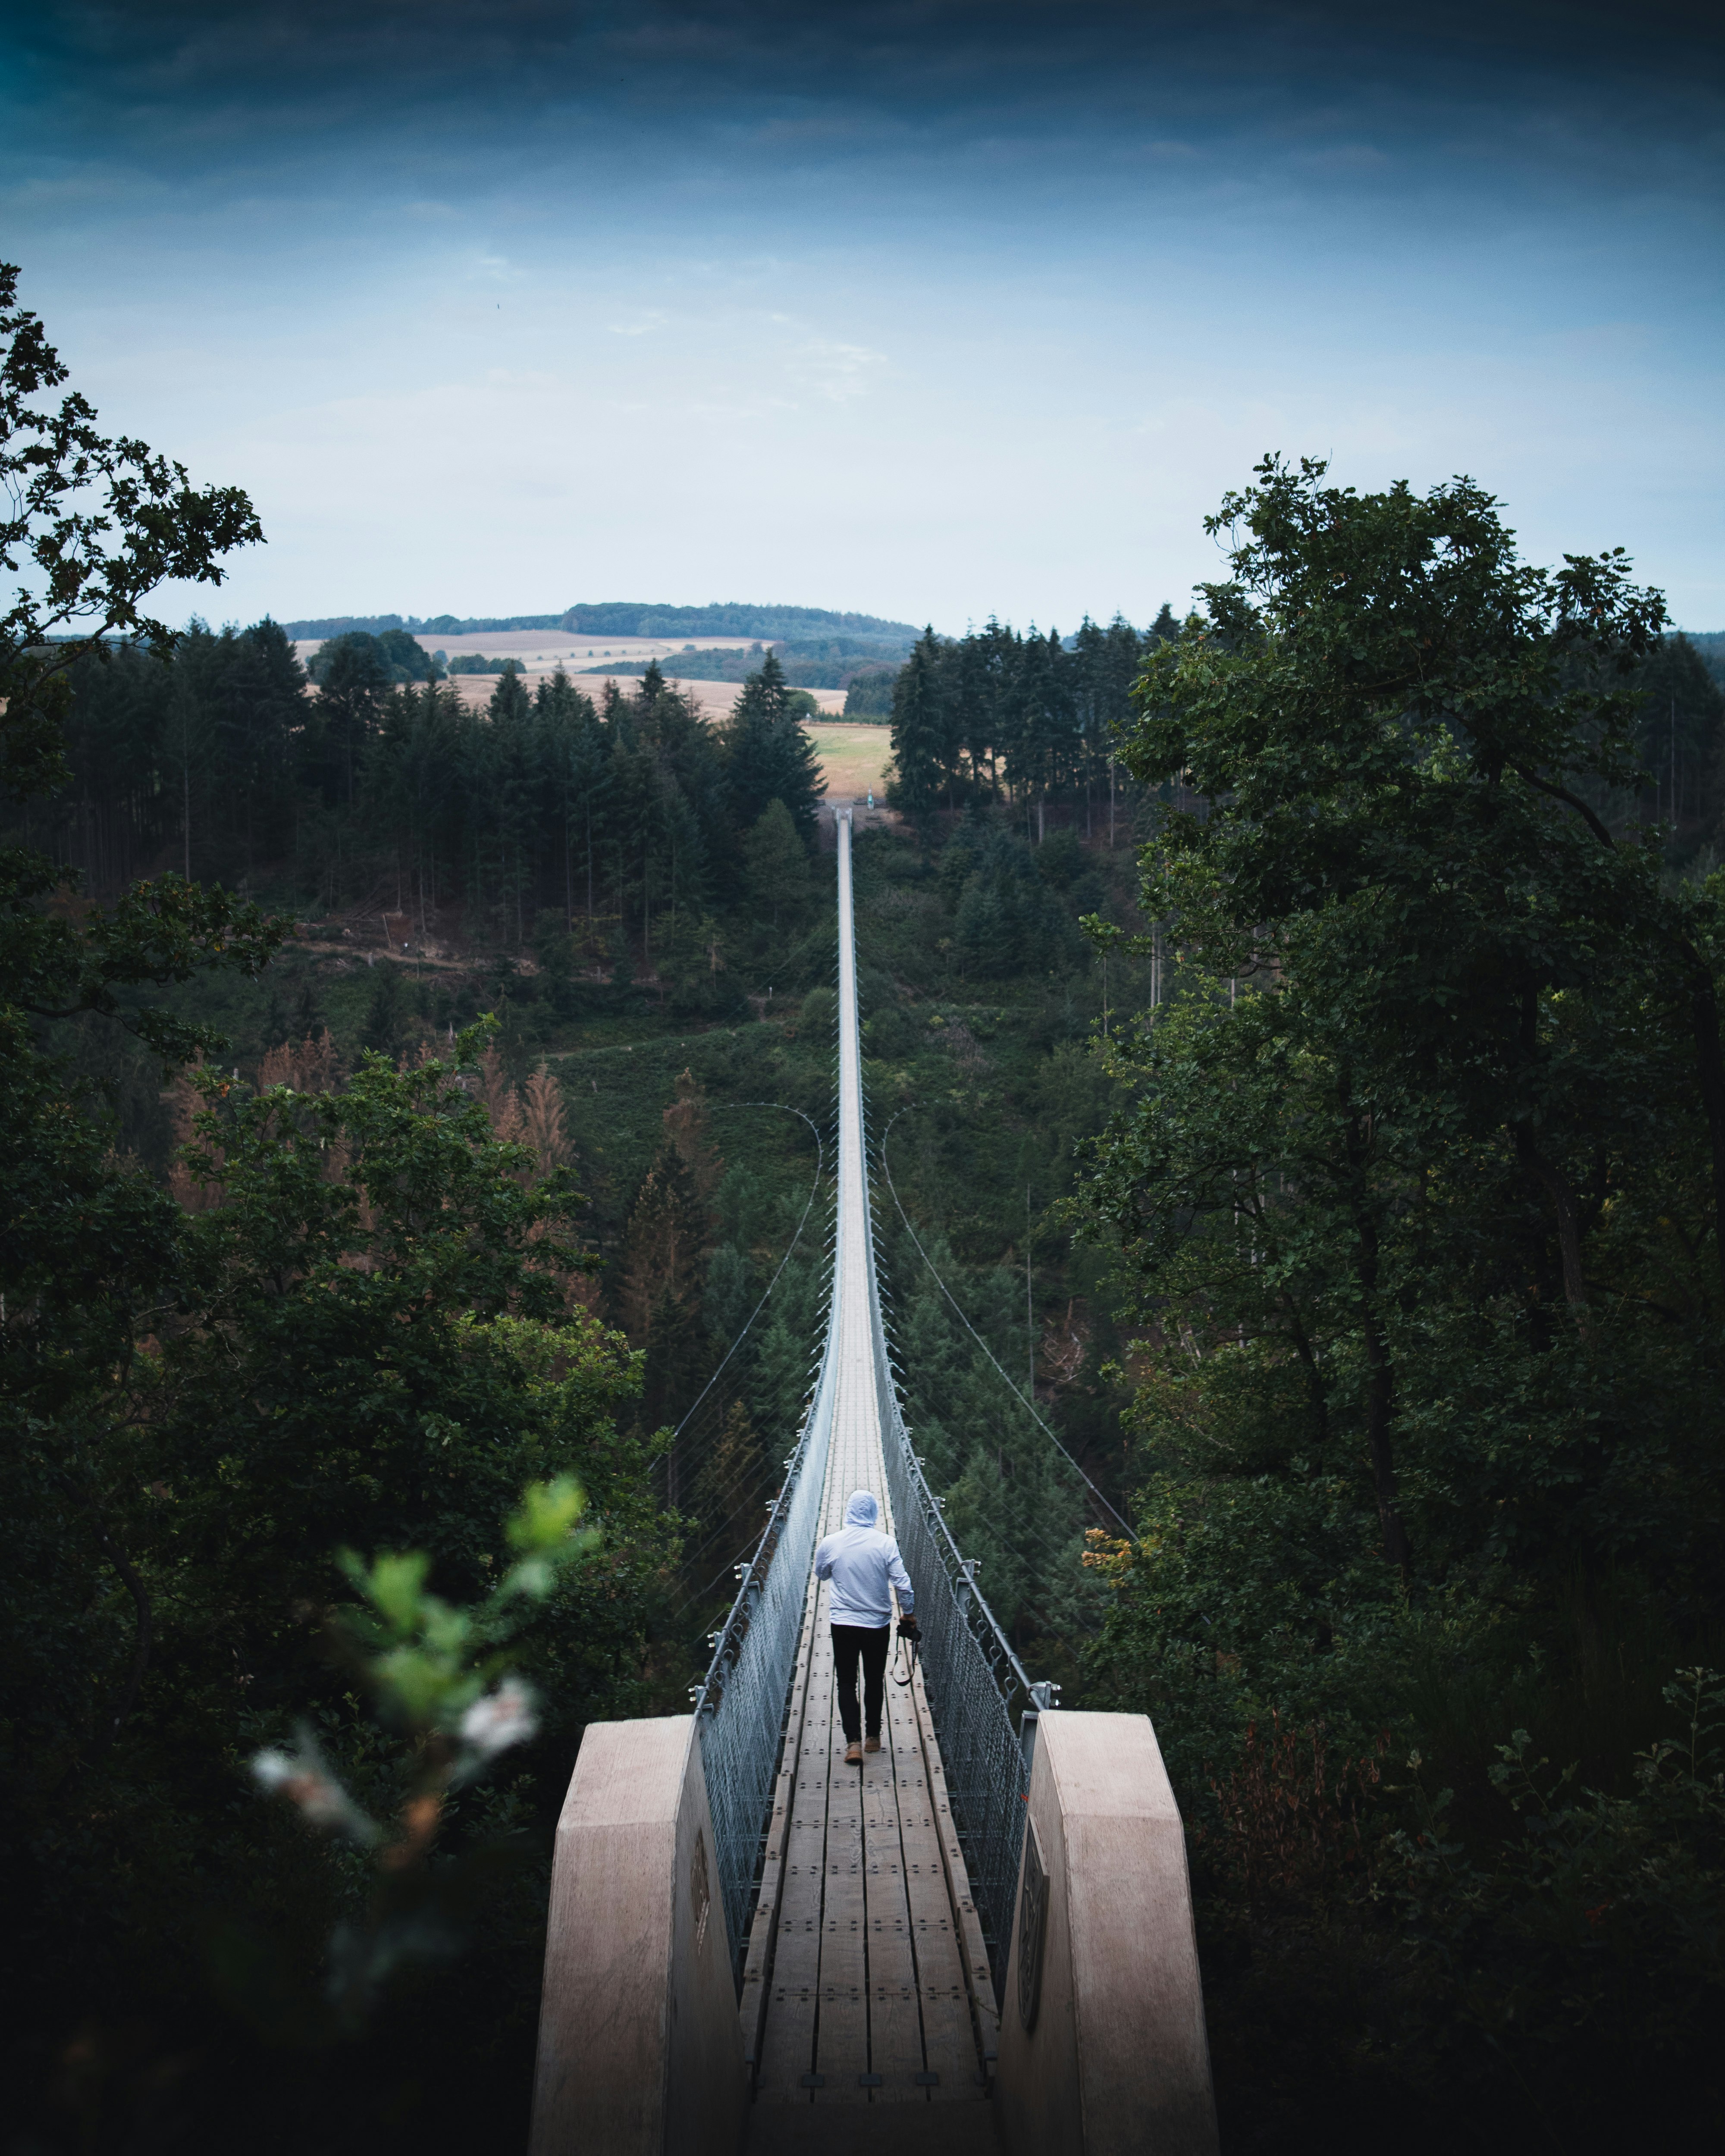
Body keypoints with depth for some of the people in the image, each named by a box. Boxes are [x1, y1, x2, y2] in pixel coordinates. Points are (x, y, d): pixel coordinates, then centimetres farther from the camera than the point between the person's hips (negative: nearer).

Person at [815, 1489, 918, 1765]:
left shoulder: (831, 1543, -9)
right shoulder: (886, 1544, -12)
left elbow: (820, 1574, 10)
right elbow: (903, 1584, -9)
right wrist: (909, 1614, 5)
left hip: (843, 1623, 0)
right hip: (878, 1624, 0)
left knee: (846, 1683, 7)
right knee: (875, 1681, 17)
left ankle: (853, 1743, -4)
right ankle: (873, 1737, 26)